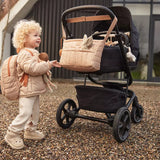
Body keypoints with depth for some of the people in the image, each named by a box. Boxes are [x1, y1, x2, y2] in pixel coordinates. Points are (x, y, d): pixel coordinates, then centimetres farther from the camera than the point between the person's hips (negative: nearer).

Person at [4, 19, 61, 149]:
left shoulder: (34, 52, 17)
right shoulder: (24, 53, -17)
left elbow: (39, 67, 32)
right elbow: (32, 68, -29)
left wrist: (50, 64, 17)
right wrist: (48, 65, -21)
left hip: (35, 90, 11)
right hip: (27, 90, -10)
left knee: (35, 112, 18)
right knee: (25, 113, -12)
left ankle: (31, 131, 34)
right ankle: (12, 135, 0)